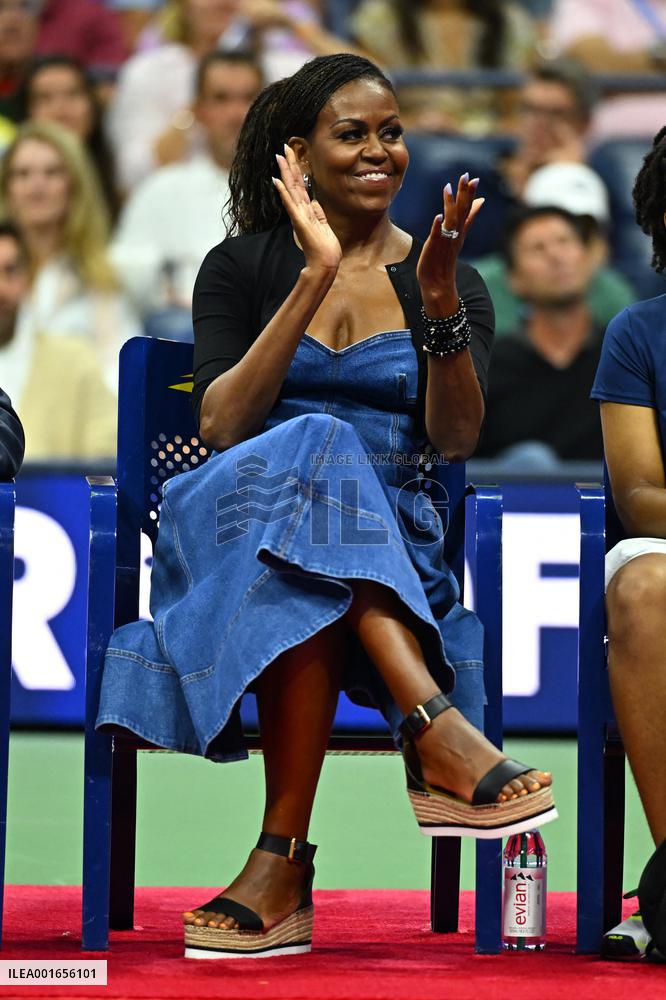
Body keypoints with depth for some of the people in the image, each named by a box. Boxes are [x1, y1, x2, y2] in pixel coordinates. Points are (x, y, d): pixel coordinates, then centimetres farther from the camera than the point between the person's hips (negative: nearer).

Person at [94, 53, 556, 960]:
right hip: (241, 516, -1)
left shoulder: (449, 284, 15)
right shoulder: (242, 267, 12)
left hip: (394, 545, 1)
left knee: (306, 574, -37)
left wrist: (438, 298, -16)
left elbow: (456, 440, -2)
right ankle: (438, 731, -50)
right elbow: (220, 426, -5)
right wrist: (316, 281, -11)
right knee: (310, 447, -37)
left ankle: (282, 864, -43)